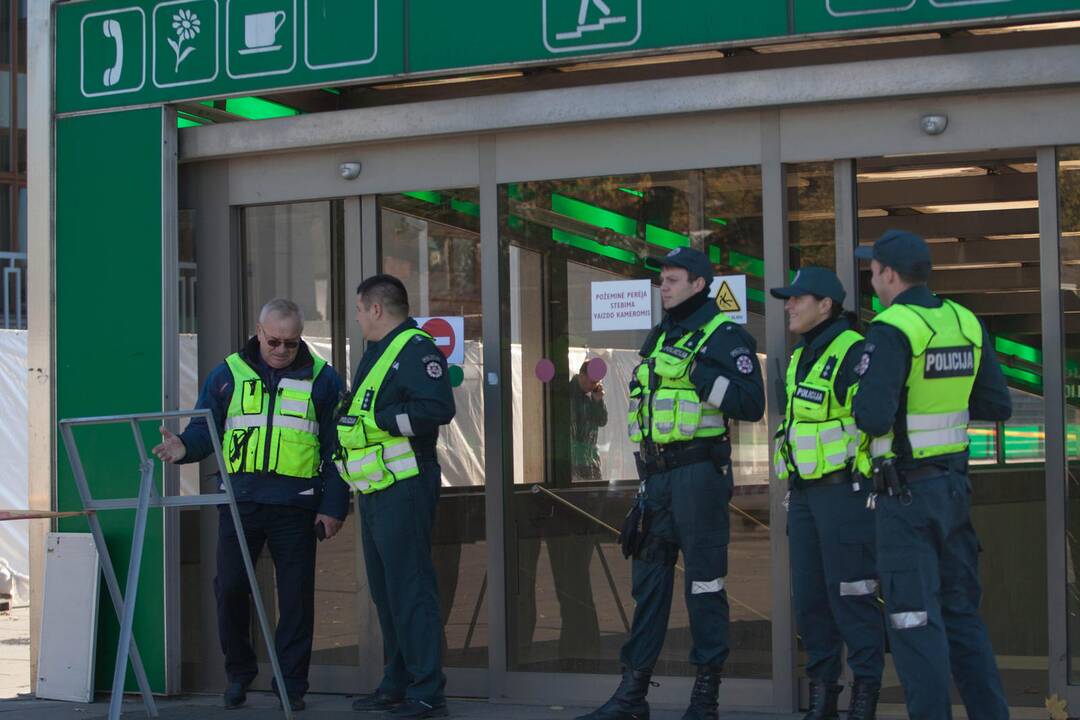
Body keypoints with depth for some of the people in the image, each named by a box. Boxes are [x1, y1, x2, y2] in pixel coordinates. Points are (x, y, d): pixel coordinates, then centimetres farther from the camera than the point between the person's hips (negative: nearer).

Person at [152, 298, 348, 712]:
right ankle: (239, 671, 16)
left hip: (296, 506, -1)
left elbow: (336, 448, 6)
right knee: (230, 587, -3)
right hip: (239, 503, 1)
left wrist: (334, 506, -1)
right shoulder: (229, 374, 8)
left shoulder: (322, 379, 6)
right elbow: (205, 428, 9)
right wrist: (185, 446, -15)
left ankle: (291, 682, 13)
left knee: (296, 596, 2)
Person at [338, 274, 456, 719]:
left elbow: (437, 408, -24)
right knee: (386, 591, 14)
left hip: (404, 490, -10)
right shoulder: (375, 353, 21)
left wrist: (375, 419, -20)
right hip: (375, 492, 10)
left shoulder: (416, 350, -11)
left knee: (410, 588, -11)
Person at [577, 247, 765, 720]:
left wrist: (702, 375, -22)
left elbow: (751, 404, -15)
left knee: (704, 580, -3)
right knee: (649, 579, 9)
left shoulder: (724, 336, -5)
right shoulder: (658, 339, 19)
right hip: (656, 476, 8)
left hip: (698, 472, -8)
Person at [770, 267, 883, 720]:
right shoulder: (800, 359, 16)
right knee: (809, 594, 8)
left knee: (851, 593, -6)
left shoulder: (853, 353, -12)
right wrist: (792, 492, 23)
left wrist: (876, 492, -20)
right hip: (805, 492, 9)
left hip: (846, 490, -9)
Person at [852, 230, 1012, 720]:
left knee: (913, 617, -2)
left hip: (906, 493, -7)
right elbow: (998, 406, 8)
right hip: (954, 482, 7)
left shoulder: (892, 330, -16)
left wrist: (864, 402, -2)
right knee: (961, 611, 15)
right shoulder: (966, 322, 5)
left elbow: (873, 417, -24)